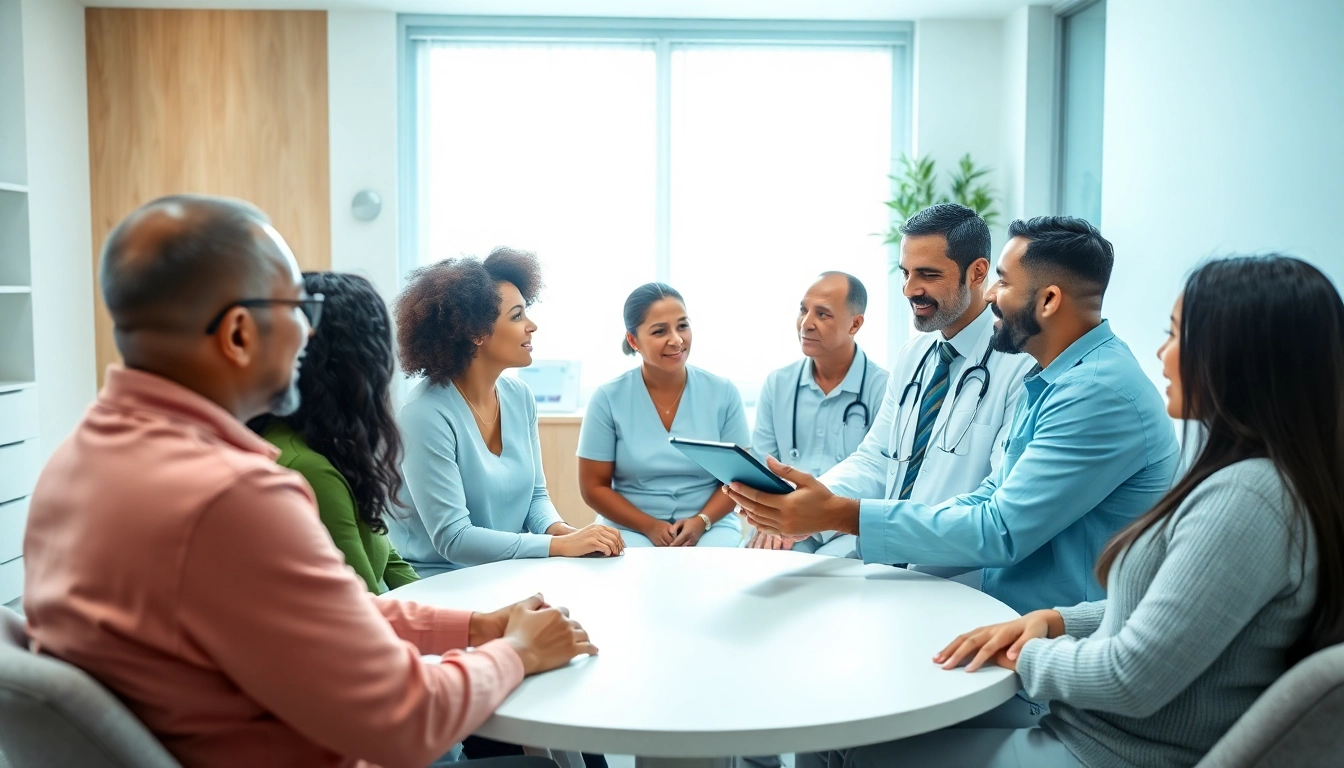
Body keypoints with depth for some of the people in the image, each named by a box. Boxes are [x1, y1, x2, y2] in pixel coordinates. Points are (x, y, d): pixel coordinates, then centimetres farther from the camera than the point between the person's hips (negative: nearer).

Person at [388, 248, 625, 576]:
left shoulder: (520, 397, 1)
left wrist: (559, 529, -11)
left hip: (508, 576, 7)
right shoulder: (427, 413, -19)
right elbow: (452, 538, -20)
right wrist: (560, 545, -22)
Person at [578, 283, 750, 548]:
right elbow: (594, 487, -1)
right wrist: (650, 527, -13)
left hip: (711, 525, 1)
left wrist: (701, 521, -14)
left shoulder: (723, 393, -1)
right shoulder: (608, 399, -5)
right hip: (631, 528, -1)